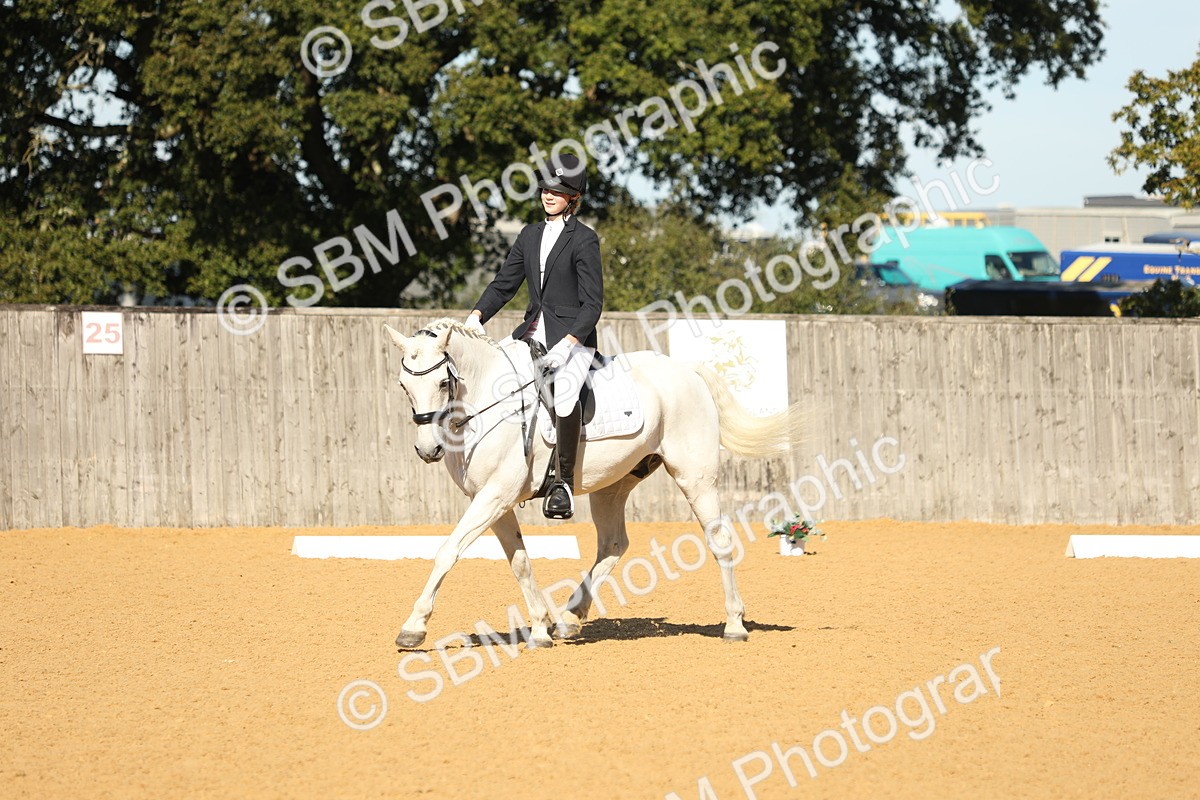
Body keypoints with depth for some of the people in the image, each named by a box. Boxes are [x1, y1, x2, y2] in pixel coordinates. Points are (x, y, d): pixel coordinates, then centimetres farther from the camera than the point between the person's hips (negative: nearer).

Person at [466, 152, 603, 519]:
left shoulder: (584, 239, -6)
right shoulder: (530, 235, 13)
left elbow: (593, 303, -10)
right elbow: (504, 283, 14)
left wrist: (568, 344, -22)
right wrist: (477, 315, -4)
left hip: (573, 336, -8)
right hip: (533, 331, 8)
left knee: (565, 392, -32)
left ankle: (564, 483, -25)